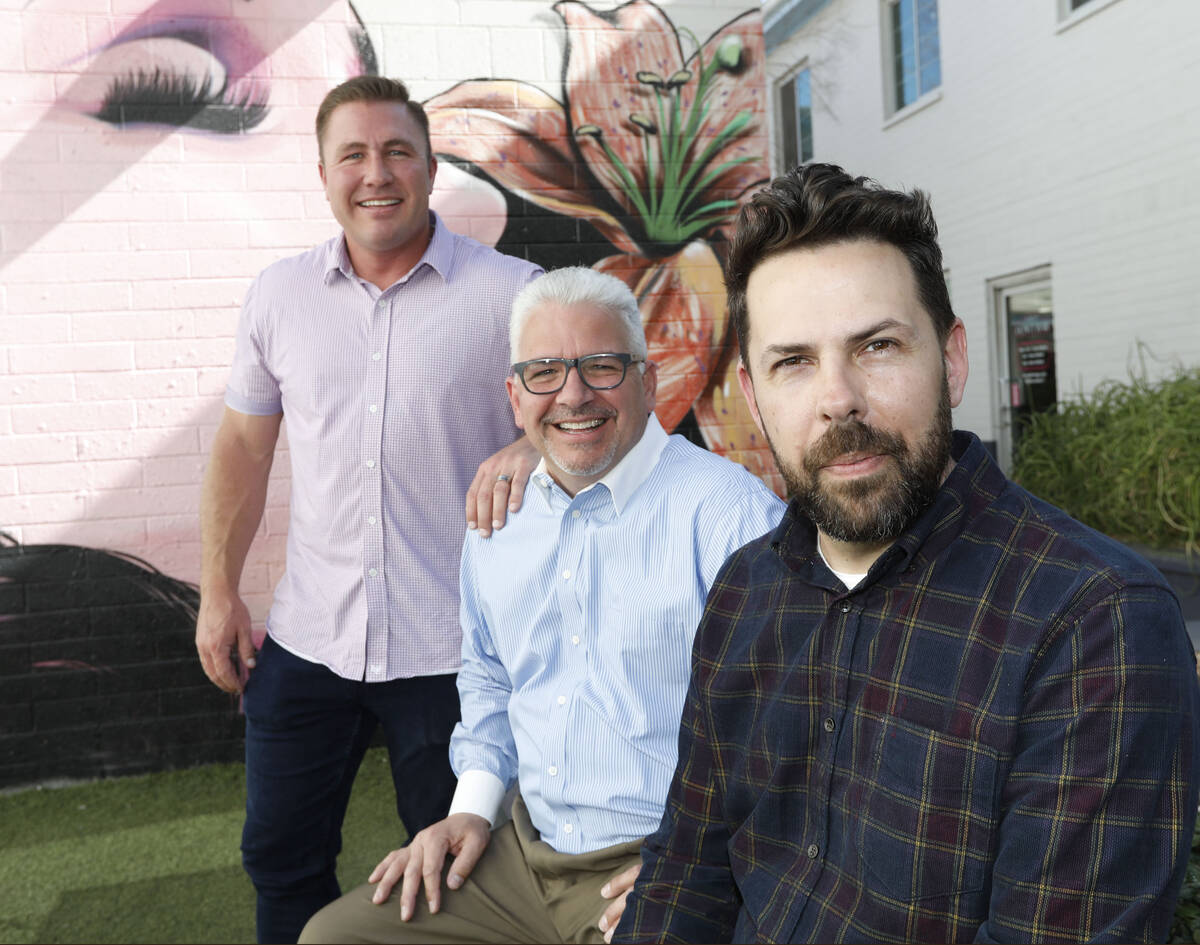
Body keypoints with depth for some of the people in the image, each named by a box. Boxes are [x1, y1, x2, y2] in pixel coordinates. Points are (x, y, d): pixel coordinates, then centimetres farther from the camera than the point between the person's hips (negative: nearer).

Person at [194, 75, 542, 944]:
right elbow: (244, 447, 11)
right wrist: (219, 591, 8)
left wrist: (528, 452, -24)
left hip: (452, 648, -3)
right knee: (280, 856, 18)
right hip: (306, 641, 4)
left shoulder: (510, 292, -7)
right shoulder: (279, 294, 4)